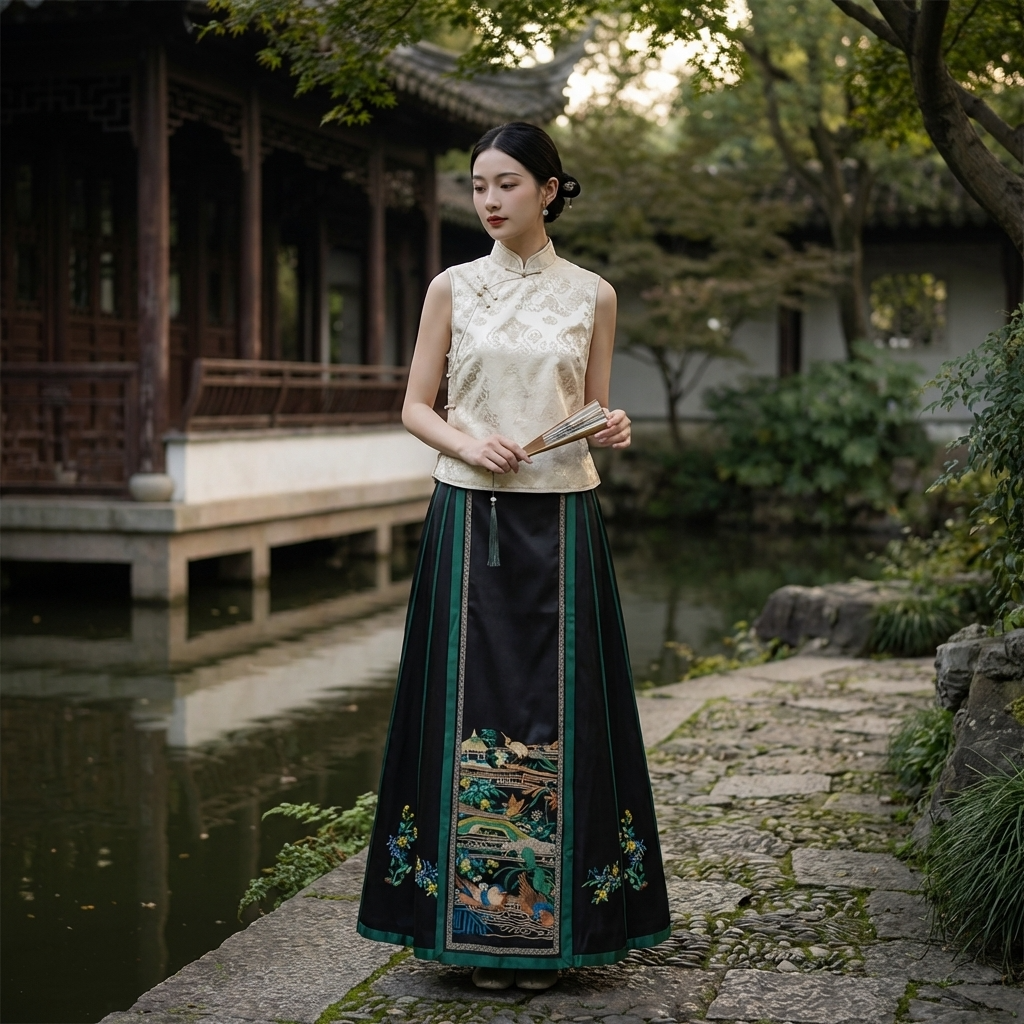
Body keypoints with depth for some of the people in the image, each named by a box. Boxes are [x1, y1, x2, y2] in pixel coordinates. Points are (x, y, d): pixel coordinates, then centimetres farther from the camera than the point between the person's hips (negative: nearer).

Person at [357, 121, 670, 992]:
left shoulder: (591, 295, 7)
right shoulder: (452, 288, 7)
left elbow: (594, 411, 13)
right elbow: (415, 407, 6)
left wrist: (612, 429, -9)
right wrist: (467, 441, -13)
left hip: (559, 520, 0)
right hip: (469, 517, 0)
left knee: (557, 708, 0)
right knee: (469, 705, -1)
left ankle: (550, 926, 10)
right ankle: (474, 919, 9)